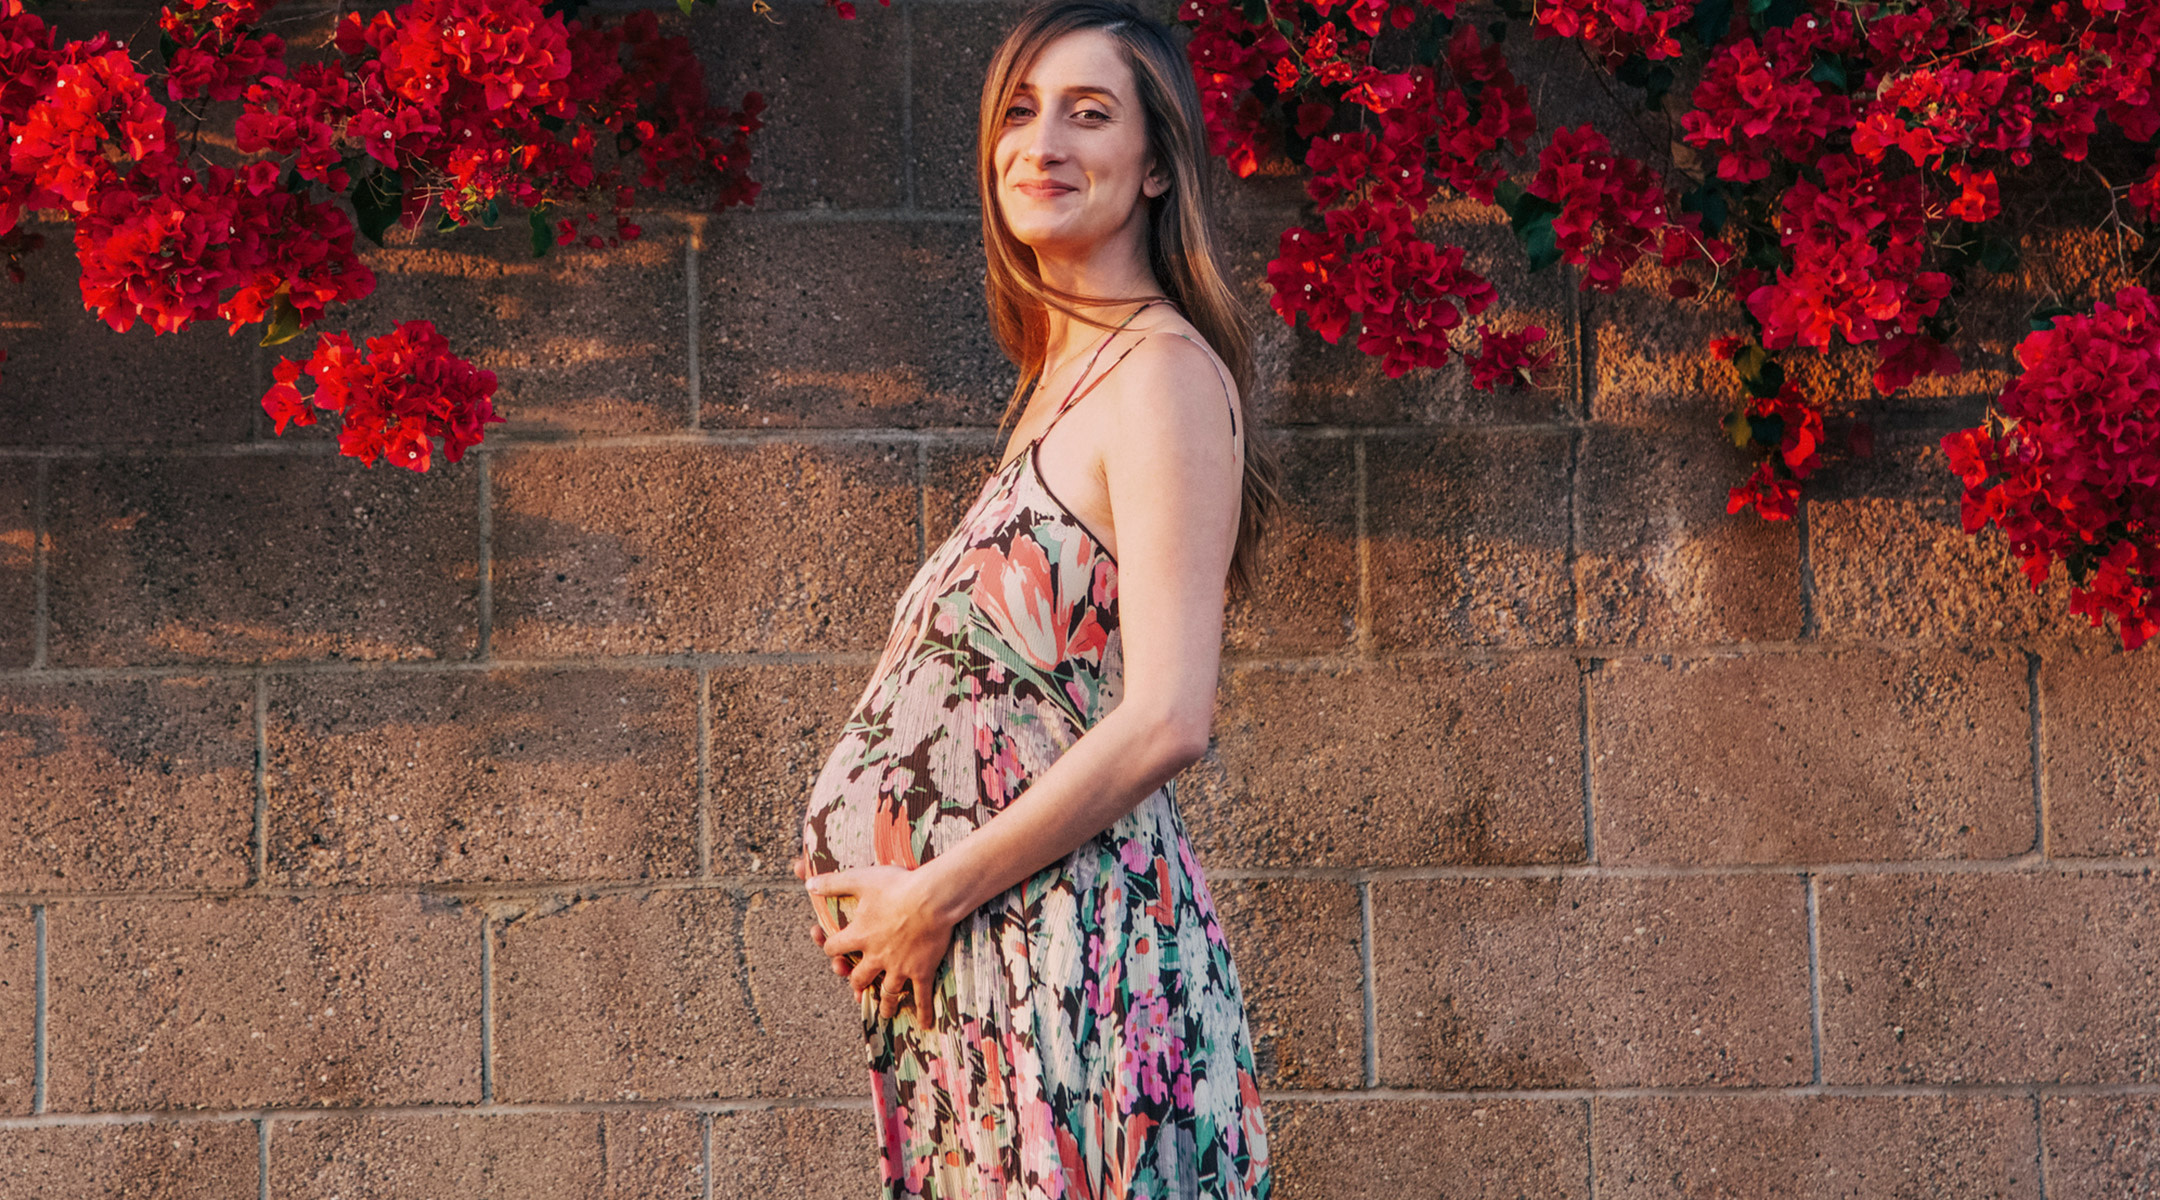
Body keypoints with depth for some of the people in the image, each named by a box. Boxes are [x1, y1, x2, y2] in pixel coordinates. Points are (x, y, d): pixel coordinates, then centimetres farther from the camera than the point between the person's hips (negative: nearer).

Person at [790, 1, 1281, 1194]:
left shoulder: (1163, 373, -10)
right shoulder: (1062, 379, 17)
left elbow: (1163, 720, -19)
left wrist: (935, 893, -13)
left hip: (1077, 966, -9)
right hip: (981, 970, 9)